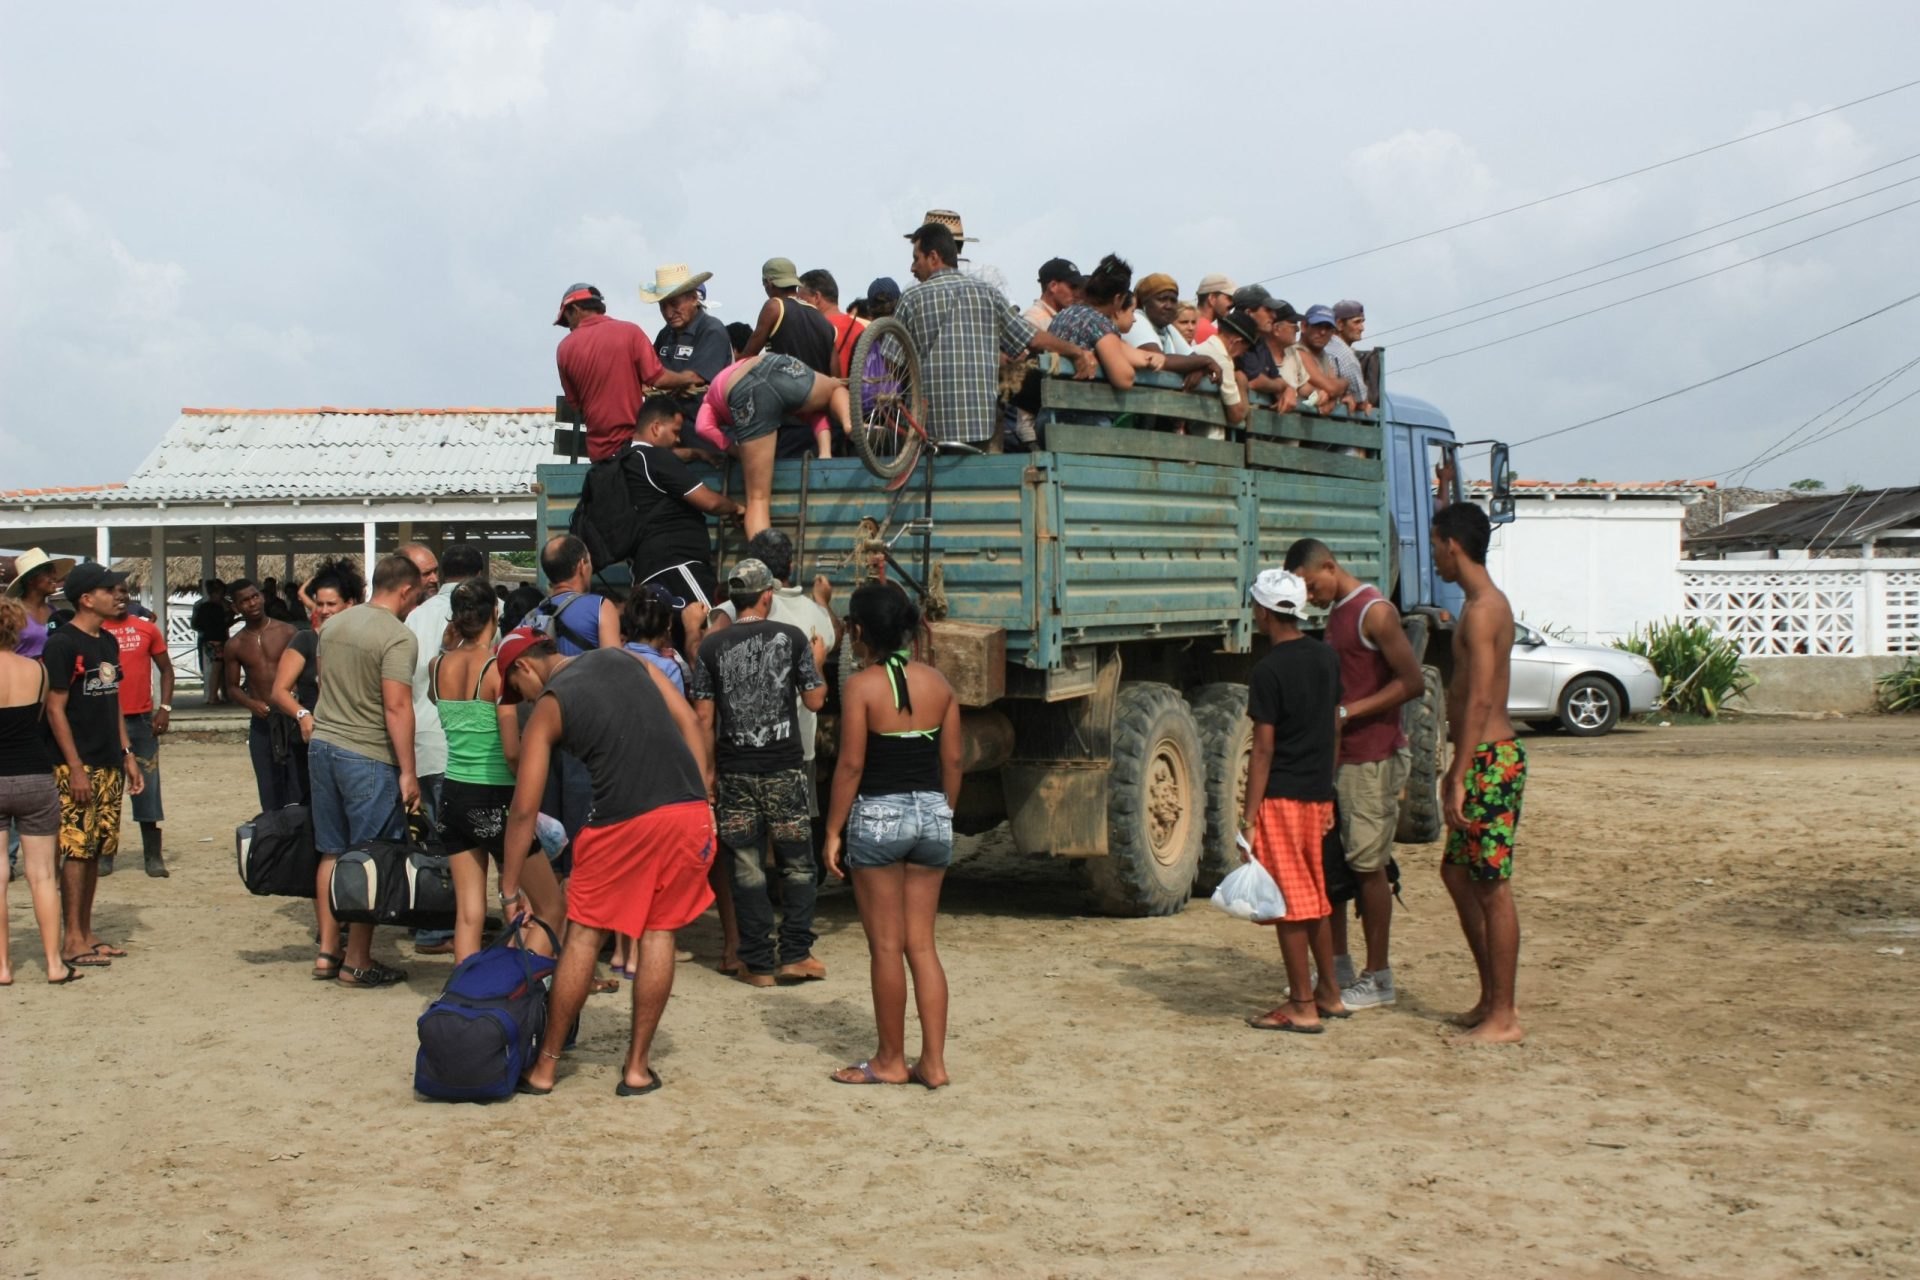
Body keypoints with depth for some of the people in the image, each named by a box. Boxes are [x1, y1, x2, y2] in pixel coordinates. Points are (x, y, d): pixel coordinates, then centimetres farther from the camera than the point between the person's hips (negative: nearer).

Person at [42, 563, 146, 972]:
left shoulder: (108, 643, 15)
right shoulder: (61, 644, -11)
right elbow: (55, 709, -14)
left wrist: (127, 754, 17)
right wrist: (75, 767, -17)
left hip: (109, 766, 8)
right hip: (78, 767, -8)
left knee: (95, 850, 10)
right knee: (76, 850, -6)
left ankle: (87, 932, 17)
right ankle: (72, 940, -2)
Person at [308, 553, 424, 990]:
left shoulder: (333, 624, 10)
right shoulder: (398, 637, -14)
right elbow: (397, 707, -19)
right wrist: (408, 773, -16)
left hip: (323, 745, 8)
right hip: (369, 757, -8)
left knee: (331, 853, 15)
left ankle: (327, 952, 20)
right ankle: (357, 963, 6)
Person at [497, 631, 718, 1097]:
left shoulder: (547, 709, 6)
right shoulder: (623, 659, 17)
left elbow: (524, 810, 4)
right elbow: (687, 720, 11)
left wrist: (510, 890, 10)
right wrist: (704, 792, 11)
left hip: (624, 820, -4)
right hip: (688, 811, 4)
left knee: (584, 936, 10)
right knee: (659, 932, 13)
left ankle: (545, 1067, 17)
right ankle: (638, 1067, 16)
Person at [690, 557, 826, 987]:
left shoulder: (712, 646, 0)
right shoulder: (791, 637, -3)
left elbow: (704, 718, 0)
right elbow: (815, 700, 3)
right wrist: (817, 664, 22)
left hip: (735, 772, 1)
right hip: (785, 770, -1)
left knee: (747, 868, 5)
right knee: (797, 863, 10)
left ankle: (759, 964, 8)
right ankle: (795, 954, 8)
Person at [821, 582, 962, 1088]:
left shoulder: (861, 686, -10)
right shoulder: (938, 683, 5)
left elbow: (851, 766, -12)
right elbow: (952, 760, 8)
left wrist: (833, 830, -5)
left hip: (878, 817, -5)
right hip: (932, 815, 5)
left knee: (886, 946, 4)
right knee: (922, 944, 10)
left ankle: (890, 1061, 12)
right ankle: (933, 1061, 9)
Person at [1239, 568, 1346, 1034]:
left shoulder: (1269, 670, -14)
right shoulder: (1327, 658, 8)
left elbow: (1263, 749, -16)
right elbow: (1334, 729, 14)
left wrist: (1249, 815, -12)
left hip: (1280, 798, -8)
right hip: (1317, 795, 8)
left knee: (1288, 903, -1)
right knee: (1314, 898, 18)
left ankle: (1302, 1007, 3)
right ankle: (1329, 993, 25)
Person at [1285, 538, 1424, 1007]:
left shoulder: (1374, 612, -14)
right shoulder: (1336, 613, 15)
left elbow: (1413, 683, -19)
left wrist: (1347, 712, -21)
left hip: (1372, 759, -9)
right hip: (1337, 756, 9)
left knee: (1367, 865, -3)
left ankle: (1378, 979, 7)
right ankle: (1338, 965, 22)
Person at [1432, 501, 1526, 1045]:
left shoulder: (1482, 610, -16)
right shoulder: (1489, 603, 16)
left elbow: (1480, 701, -22)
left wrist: (1459, 777, -23)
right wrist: (1459, 770, 24)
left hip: (1490, 760, -11)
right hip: (1486, 756, 11)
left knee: (1493, 887, -5)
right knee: (1457, 872, 17)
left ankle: (1503, 1019, 2)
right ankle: (1491, 998, 24)